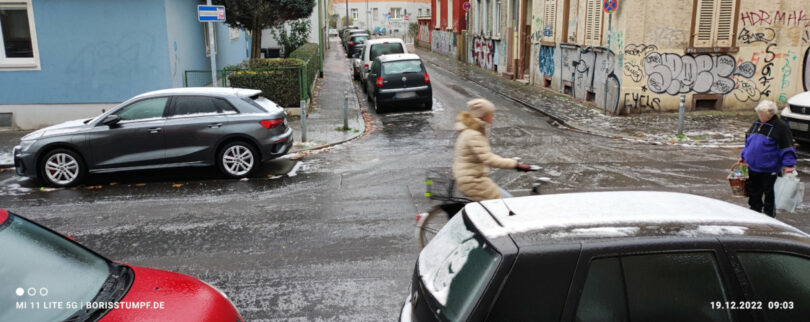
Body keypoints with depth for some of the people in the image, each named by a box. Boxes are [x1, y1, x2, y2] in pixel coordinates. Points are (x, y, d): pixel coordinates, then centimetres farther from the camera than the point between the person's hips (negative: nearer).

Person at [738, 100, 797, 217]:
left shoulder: (780, 127, -11)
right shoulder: (757, 124, 9)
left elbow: (787, 147, -11)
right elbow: (748, 142, 21)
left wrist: (788, 164, -17)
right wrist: (743, 156, 21)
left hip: (769, 169, -6)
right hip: (753, 167, 6)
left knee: (769, 192, 6)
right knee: (754, 191, 15)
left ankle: (769, 214, 19)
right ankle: (755, 211, 29)